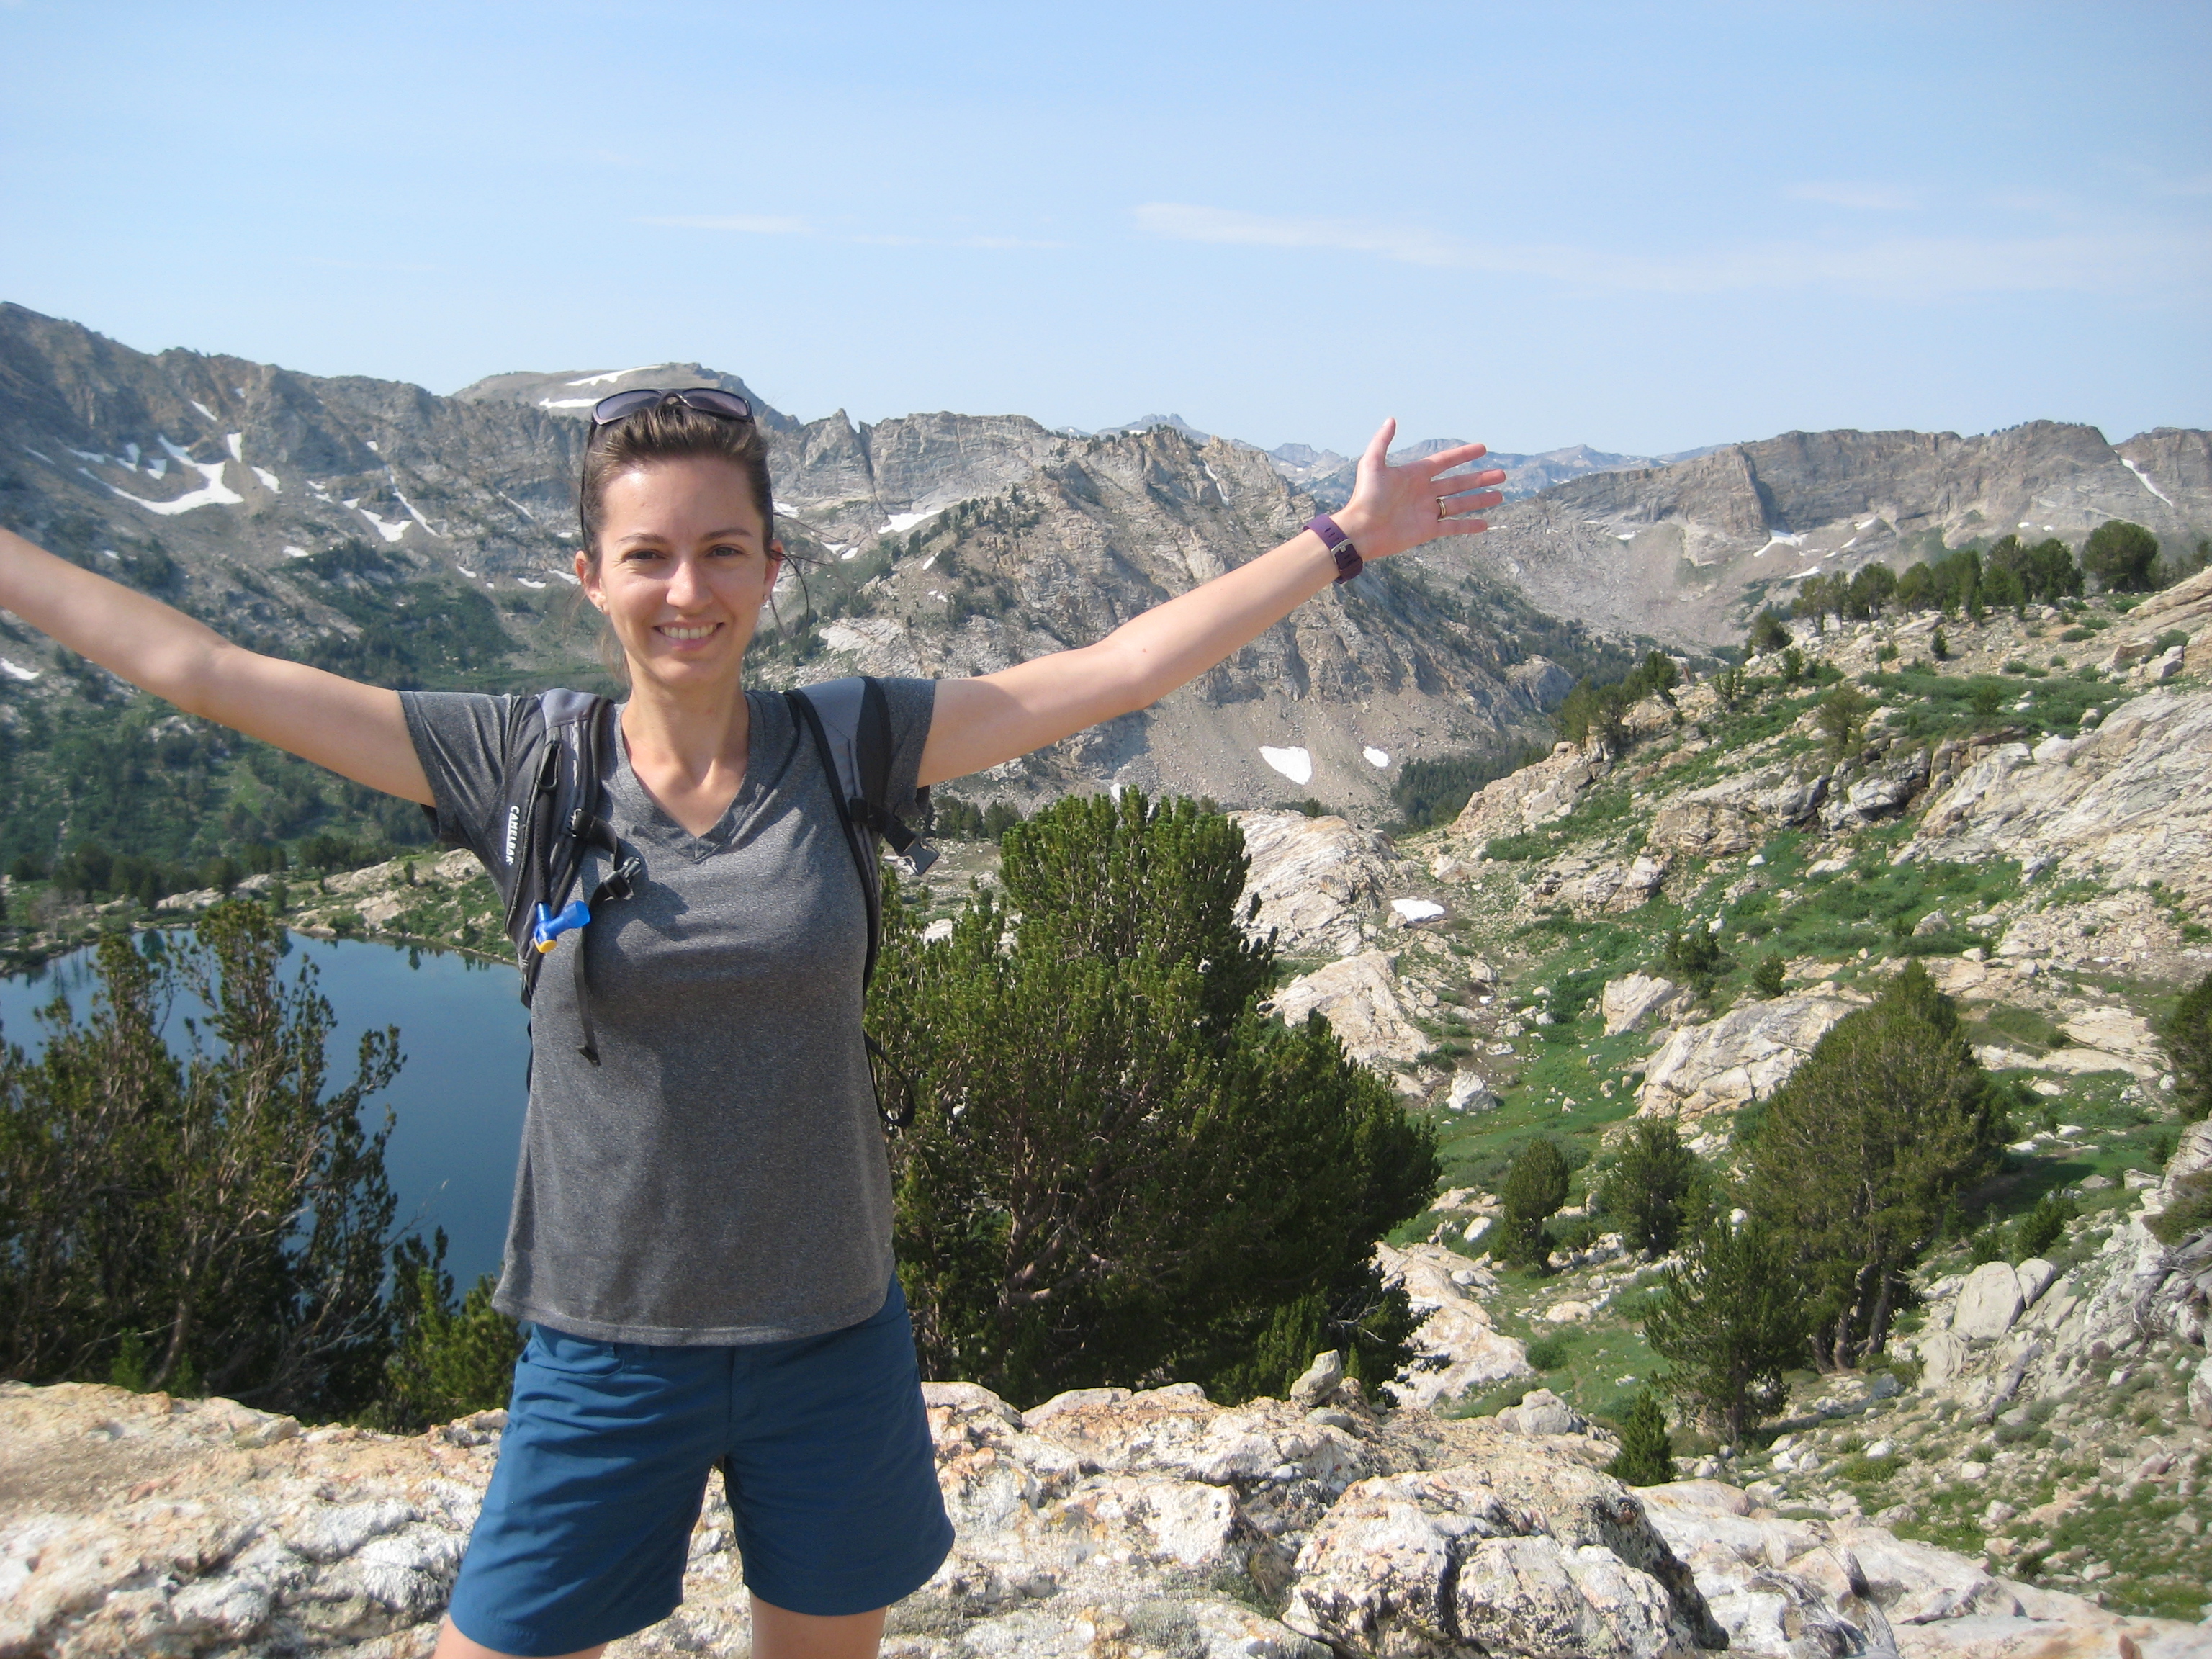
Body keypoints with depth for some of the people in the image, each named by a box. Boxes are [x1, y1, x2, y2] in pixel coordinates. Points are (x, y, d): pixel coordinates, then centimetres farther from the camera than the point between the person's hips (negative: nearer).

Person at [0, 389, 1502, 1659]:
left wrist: (1345, 540, -6)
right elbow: (201, 669, -5)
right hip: (605, 1361, 0)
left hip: (835, 1344, 1)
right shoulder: (518, 765, -8)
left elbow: (1123, 669, -7)